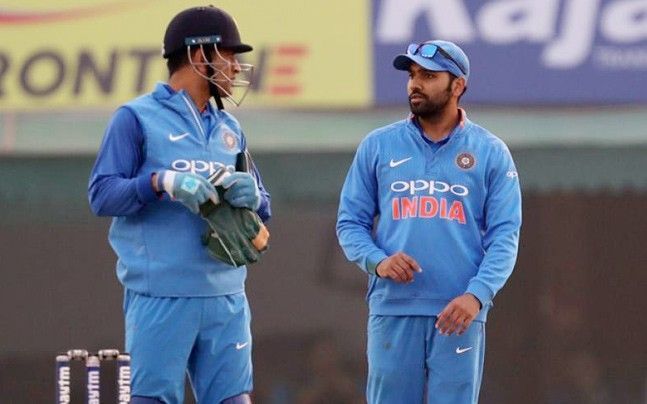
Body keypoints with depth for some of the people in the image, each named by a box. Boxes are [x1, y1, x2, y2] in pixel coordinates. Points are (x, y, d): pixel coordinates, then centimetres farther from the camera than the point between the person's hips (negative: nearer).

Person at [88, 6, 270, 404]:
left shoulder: (229, 128, 18)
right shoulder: (137, 117, 0)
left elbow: (263, 206, 19)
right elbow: (102, 194, -7)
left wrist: (252, 198, -6)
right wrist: (161, 183, -23)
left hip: (226, 296, 6)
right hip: (160, 296, -6)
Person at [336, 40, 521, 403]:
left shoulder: (490, 153, 6)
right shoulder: (378, 146, 10)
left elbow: (505, 235, 0)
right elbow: (350, 222, 11)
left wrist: (477, 295, -15)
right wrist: (377, 261, -11)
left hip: (459, 314, -1)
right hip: (393, 309, 1)